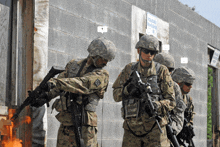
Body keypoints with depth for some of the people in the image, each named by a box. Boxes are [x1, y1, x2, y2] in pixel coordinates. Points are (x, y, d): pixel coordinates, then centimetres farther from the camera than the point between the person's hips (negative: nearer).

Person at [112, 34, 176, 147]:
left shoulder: (162, 71, 4)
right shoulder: (129, 69, 12)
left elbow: (171, 101, 2)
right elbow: (116, 94, 11)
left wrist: (157, 106, -19)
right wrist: (127, 90, -11)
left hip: (154, 126, -3)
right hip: (132, 127, 3)